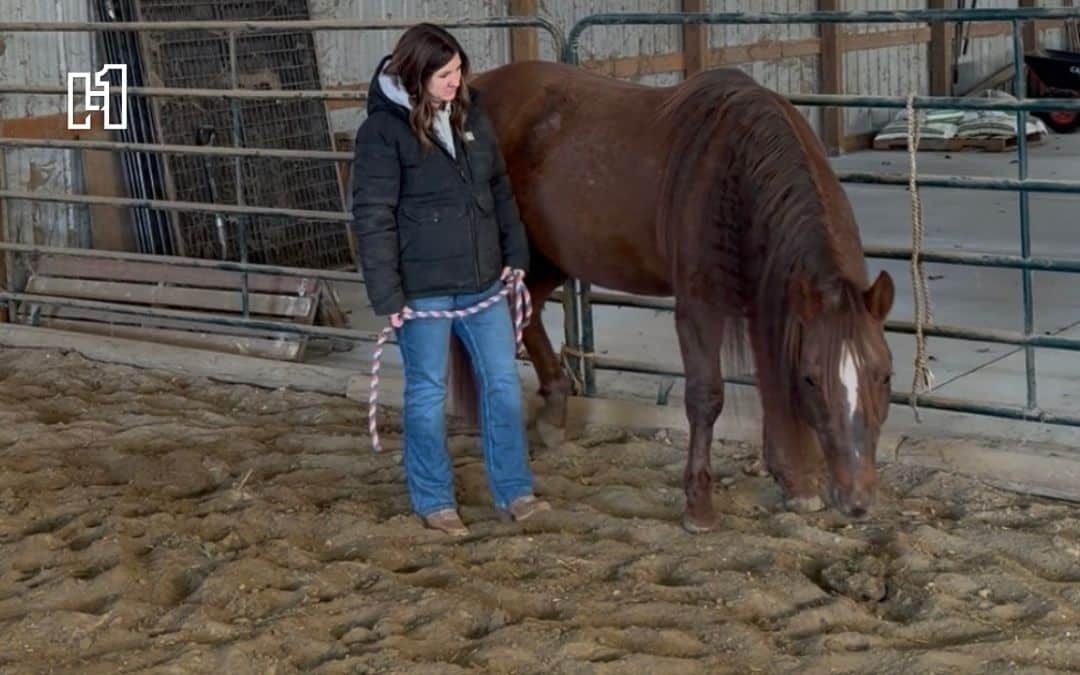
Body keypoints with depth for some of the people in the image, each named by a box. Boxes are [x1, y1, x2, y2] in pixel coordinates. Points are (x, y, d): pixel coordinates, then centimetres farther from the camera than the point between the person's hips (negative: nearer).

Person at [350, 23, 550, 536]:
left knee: (503, 383, 9)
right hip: (423, 288, -6)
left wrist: (515, 255, 8)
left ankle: (513, 491, 22)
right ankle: (433, 501, 20)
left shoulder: (470, 114, 4)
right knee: (428, 392, 6)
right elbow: (372, 218, -14)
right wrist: (387, 295, -17)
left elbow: (500, 190, 13)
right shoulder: (383, 131, -14)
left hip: (482, 280, 6)